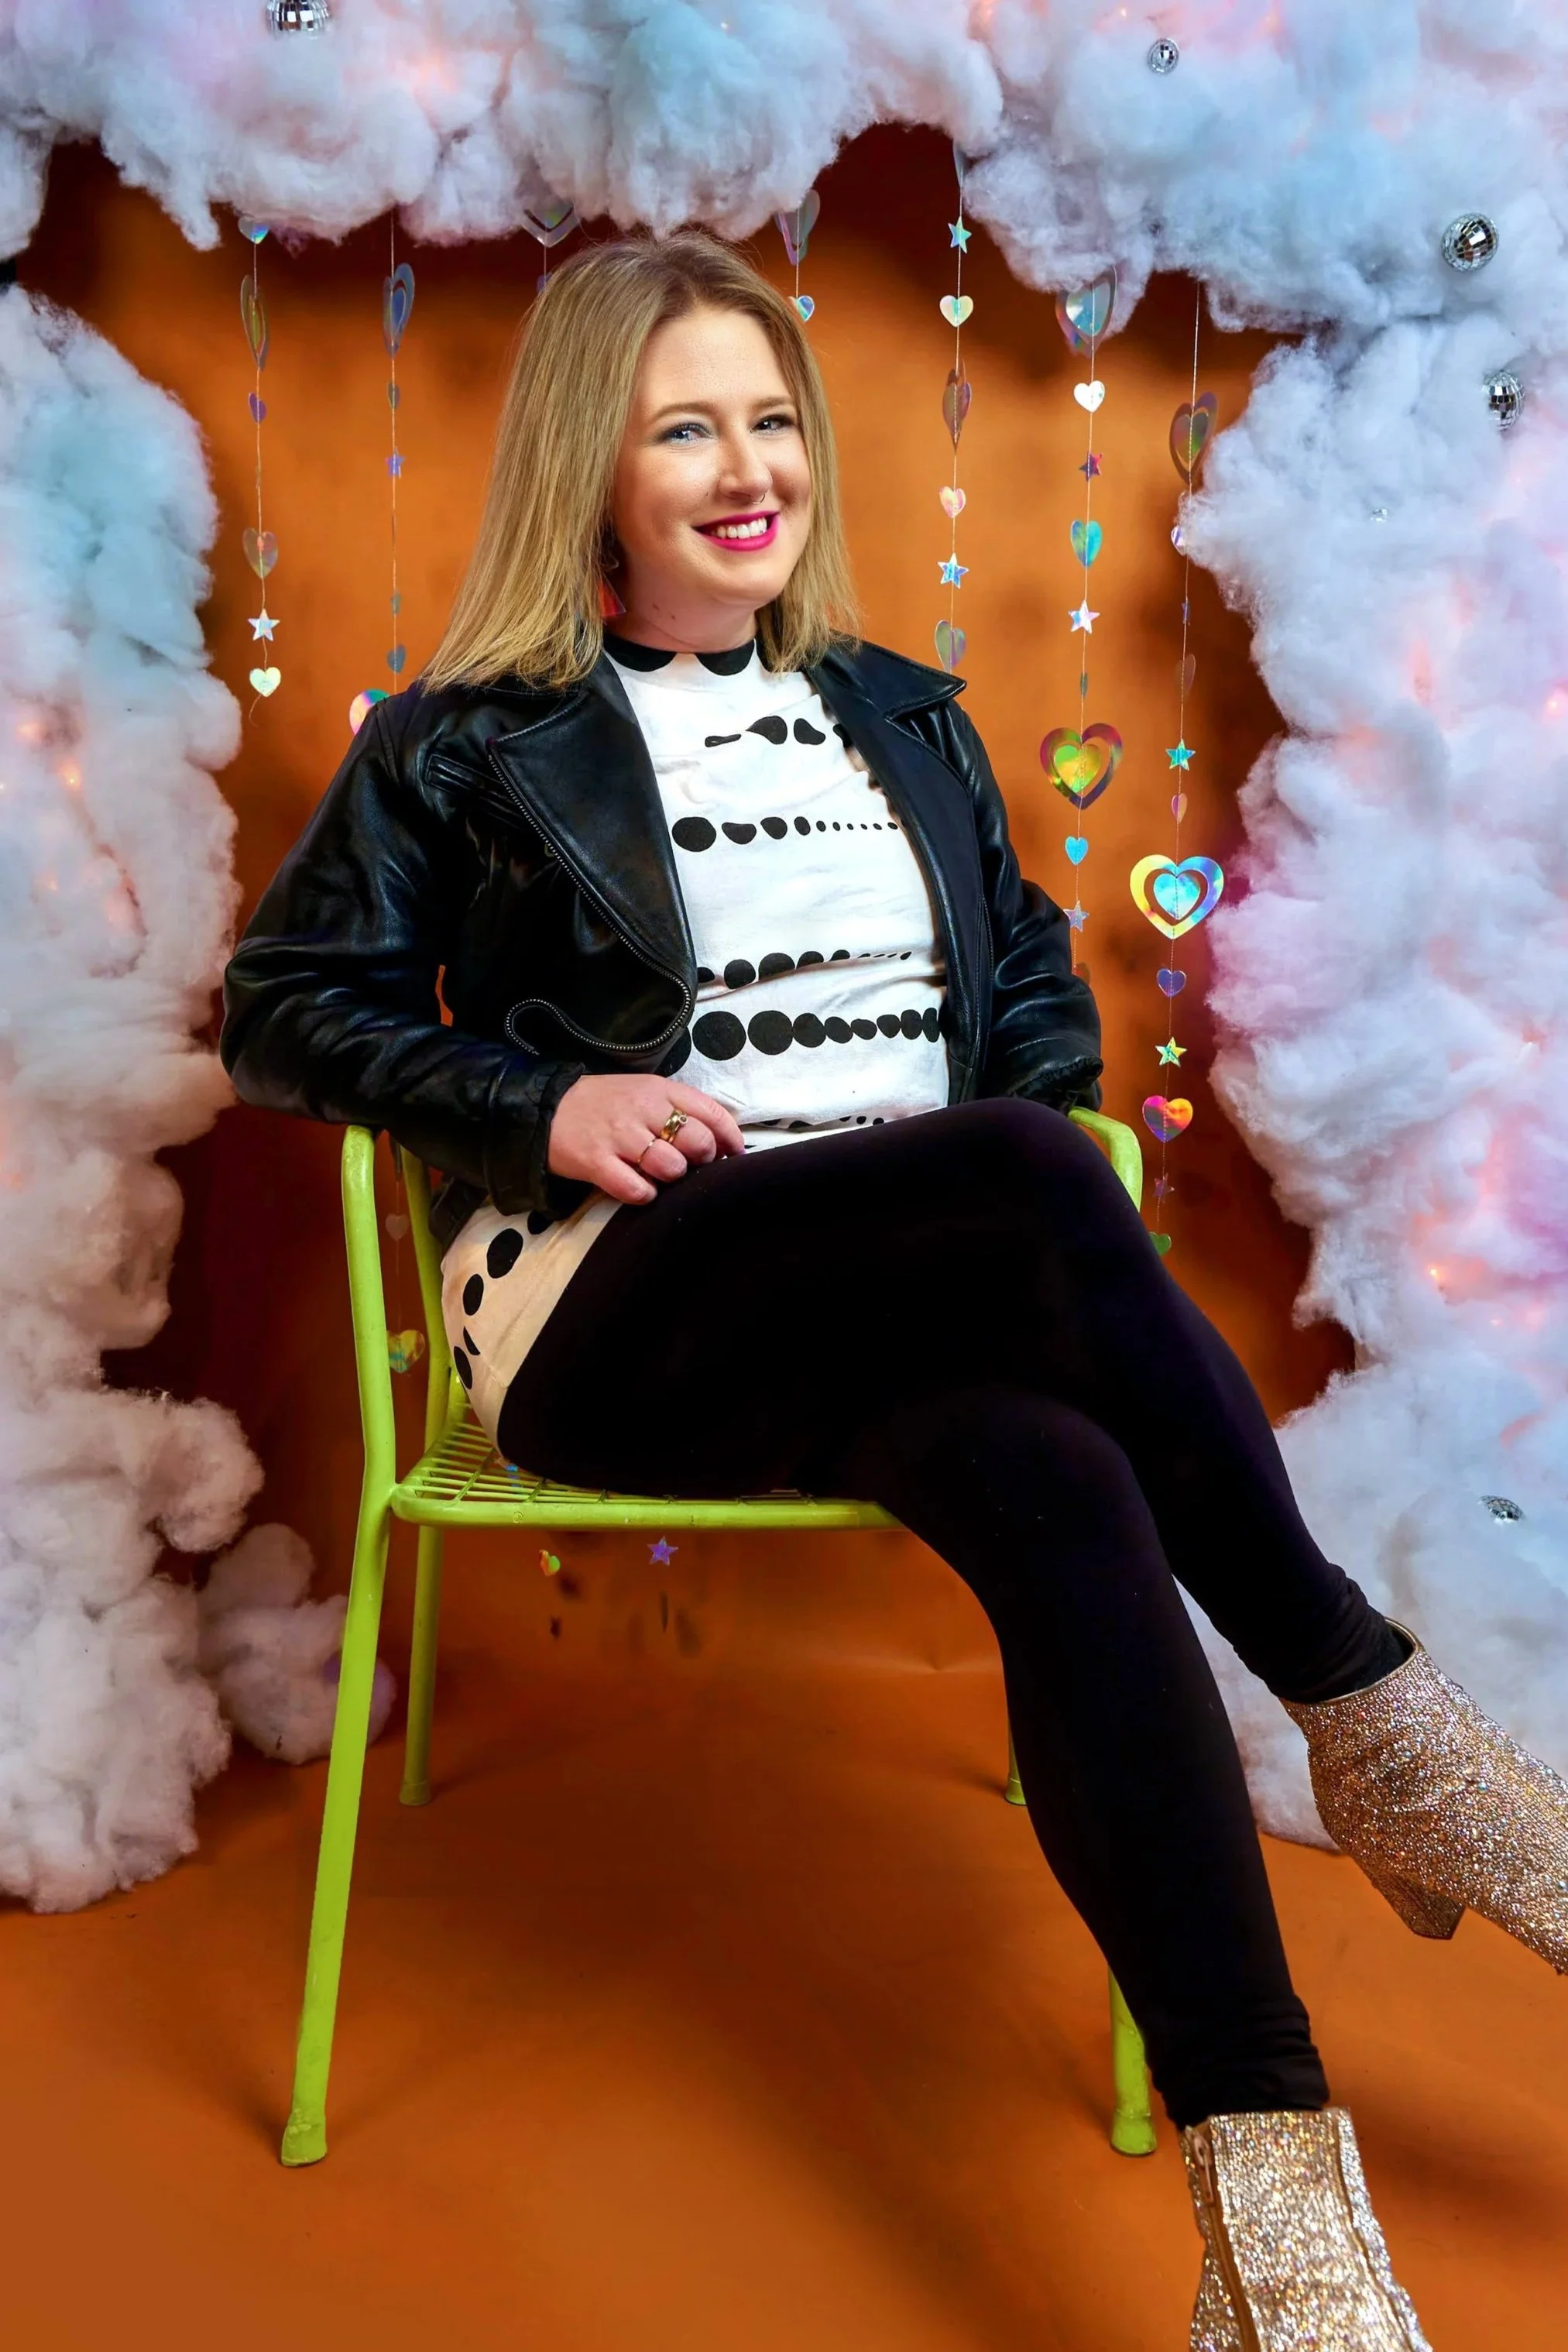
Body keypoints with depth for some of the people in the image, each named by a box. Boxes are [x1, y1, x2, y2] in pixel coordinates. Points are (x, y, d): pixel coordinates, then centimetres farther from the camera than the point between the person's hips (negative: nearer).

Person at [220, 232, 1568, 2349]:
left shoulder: (904, 721, 24)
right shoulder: (469, 742, 10)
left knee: (1067, 1496, -34)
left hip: (907, 1310, 4)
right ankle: (1379, 1719, -25)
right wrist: (543, 1106, -8)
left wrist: (1035, 1168, 1)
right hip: (607, 1305, -4)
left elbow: (1043, 989, 24)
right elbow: (284, 1009, 9)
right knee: (1035, 1174, -34)